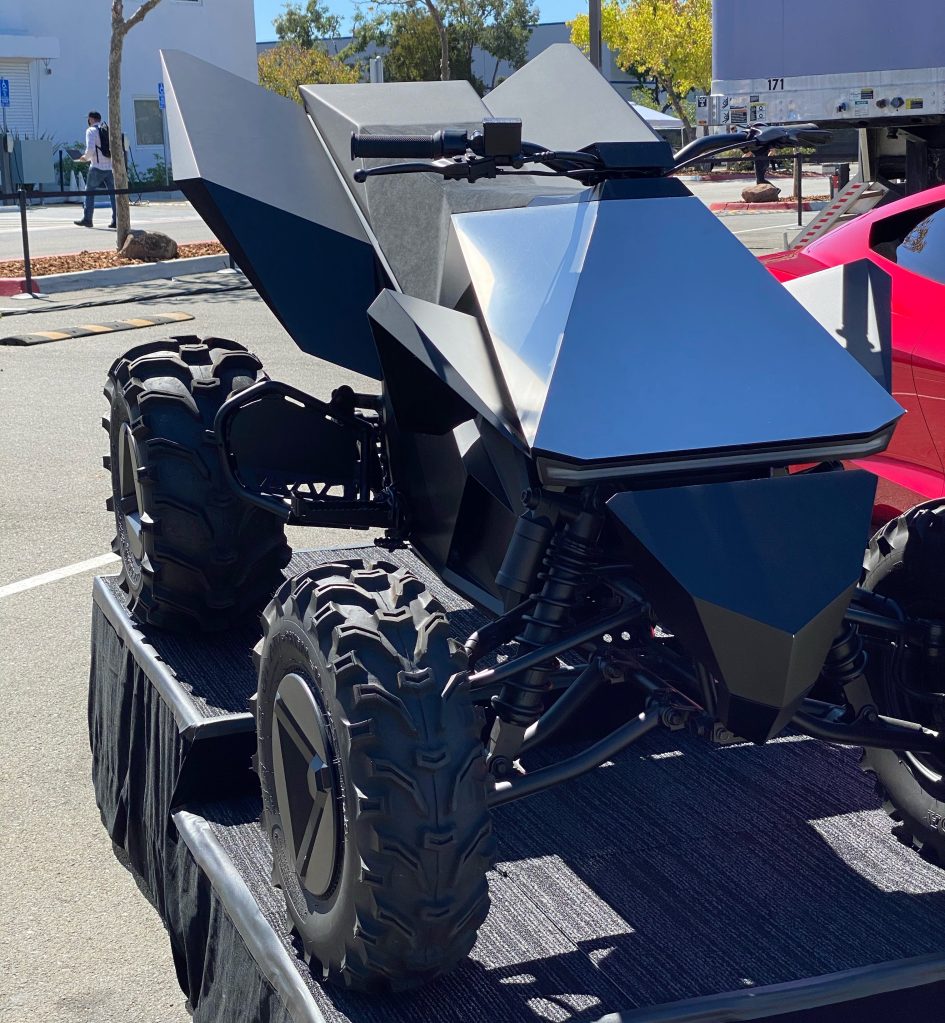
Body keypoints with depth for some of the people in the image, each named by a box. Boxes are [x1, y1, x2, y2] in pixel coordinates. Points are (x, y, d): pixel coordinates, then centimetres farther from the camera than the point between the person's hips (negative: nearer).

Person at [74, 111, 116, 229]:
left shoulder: (91, 130, -4)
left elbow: (90, 149, -15)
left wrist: (85, 157, 5)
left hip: (98, 167, -5)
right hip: (111, 166, 5)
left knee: (90, 192, 6)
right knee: (113, 193, 5)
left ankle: (87, 219, 6)